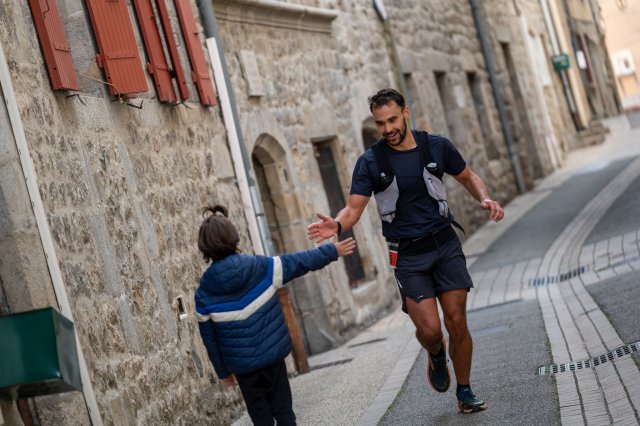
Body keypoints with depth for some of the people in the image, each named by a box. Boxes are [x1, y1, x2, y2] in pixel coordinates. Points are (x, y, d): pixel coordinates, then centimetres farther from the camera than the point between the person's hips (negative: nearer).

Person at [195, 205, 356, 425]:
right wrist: (332, 251, 12)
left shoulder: (204, 293, -8)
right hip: (272, 355, 0)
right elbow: (298, 262, 0)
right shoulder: (261, 267, -10)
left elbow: (209, 338, 0)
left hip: (242, 365, 0)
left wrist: (222, 371, 12)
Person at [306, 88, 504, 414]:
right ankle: (436, 356, 28)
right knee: (429, 329, -11)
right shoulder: (370, 162, -7)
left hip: (445, 244, 2)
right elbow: (354, 208, -11)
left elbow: (467, 177, 13)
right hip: (408, 255, -1)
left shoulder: (437, 146, -2)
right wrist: (336, 225, -33)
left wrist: (485, 199, -7)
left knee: (457, 323, 0)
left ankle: (465, 394, 19)